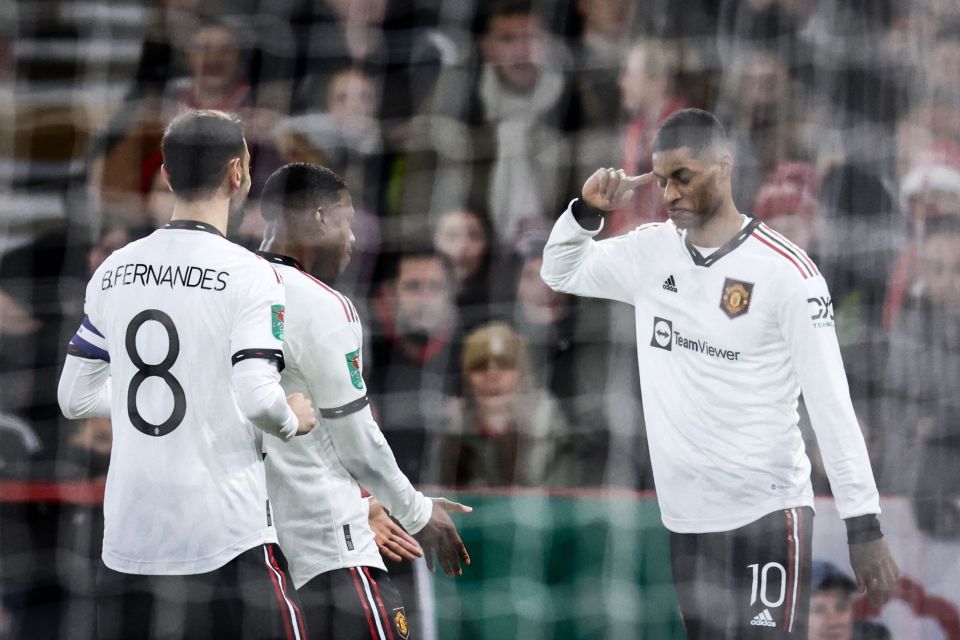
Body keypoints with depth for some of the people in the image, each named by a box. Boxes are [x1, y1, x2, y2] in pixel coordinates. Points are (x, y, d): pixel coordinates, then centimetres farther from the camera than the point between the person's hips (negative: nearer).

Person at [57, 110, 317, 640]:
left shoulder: (112, 273, 7)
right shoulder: (248, 276, -9)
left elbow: (74, 397, 12)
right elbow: (258, 399, -18)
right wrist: (293, 420, 3)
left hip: (127, 539, 5)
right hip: (226, 537, -5)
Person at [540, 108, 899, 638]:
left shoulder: (786, 271, -11)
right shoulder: (650, 251, 7)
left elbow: (830, 403, -11)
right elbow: (560, 273, 21)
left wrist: (864, 528, -15)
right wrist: (588, 210, 0)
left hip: (765, 514, -6)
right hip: (685, 518, 6)